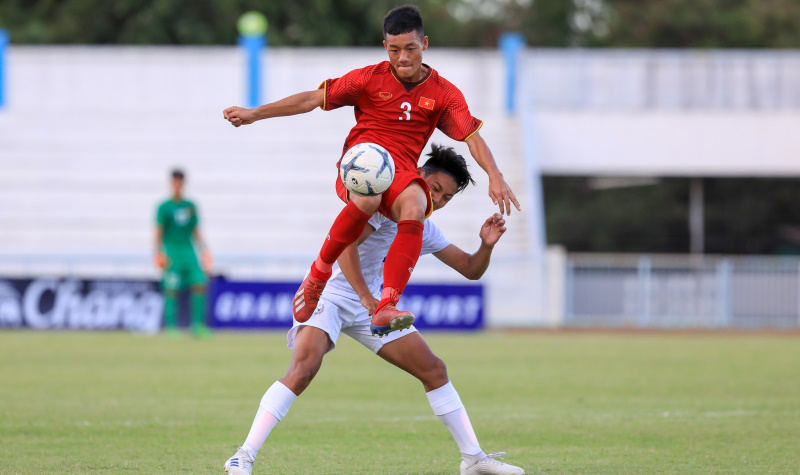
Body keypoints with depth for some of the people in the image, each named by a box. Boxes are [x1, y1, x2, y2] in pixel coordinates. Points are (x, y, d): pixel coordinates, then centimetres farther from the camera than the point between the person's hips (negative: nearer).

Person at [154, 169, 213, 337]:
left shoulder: (191, 206, 14)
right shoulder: (164, 207, 0)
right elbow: (159, 233, -3)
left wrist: (204, 251, 11)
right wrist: (159, 253, -14)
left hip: (189, 252, 5)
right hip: (171, 252, -5)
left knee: (200, 284, -6)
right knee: (171, 289, -10)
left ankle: (197, 324, -2)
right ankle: (170, 326, -6)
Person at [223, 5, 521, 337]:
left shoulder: (443, 93, 9)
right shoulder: (371, 78, 6)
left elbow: (472, 136, 3)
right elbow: (313, 99, 8)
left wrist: (495, 177, -14)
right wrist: (253, 114, 5)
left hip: (401, 170, 1)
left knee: (414, 209, -35)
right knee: (368, 198, -39)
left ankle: (385, 310, -44)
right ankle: (318, 273, -16)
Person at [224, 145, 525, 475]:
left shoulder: (425, 231, 10)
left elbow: (471, 269, 17)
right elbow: (344, 245, -30)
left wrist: (487, 245, -5)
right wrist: (367, 297, -39)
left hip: (371, 305, 8)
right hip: (329, 294, -8)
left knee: (434, 371, 5)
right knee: (303, 369, -30)